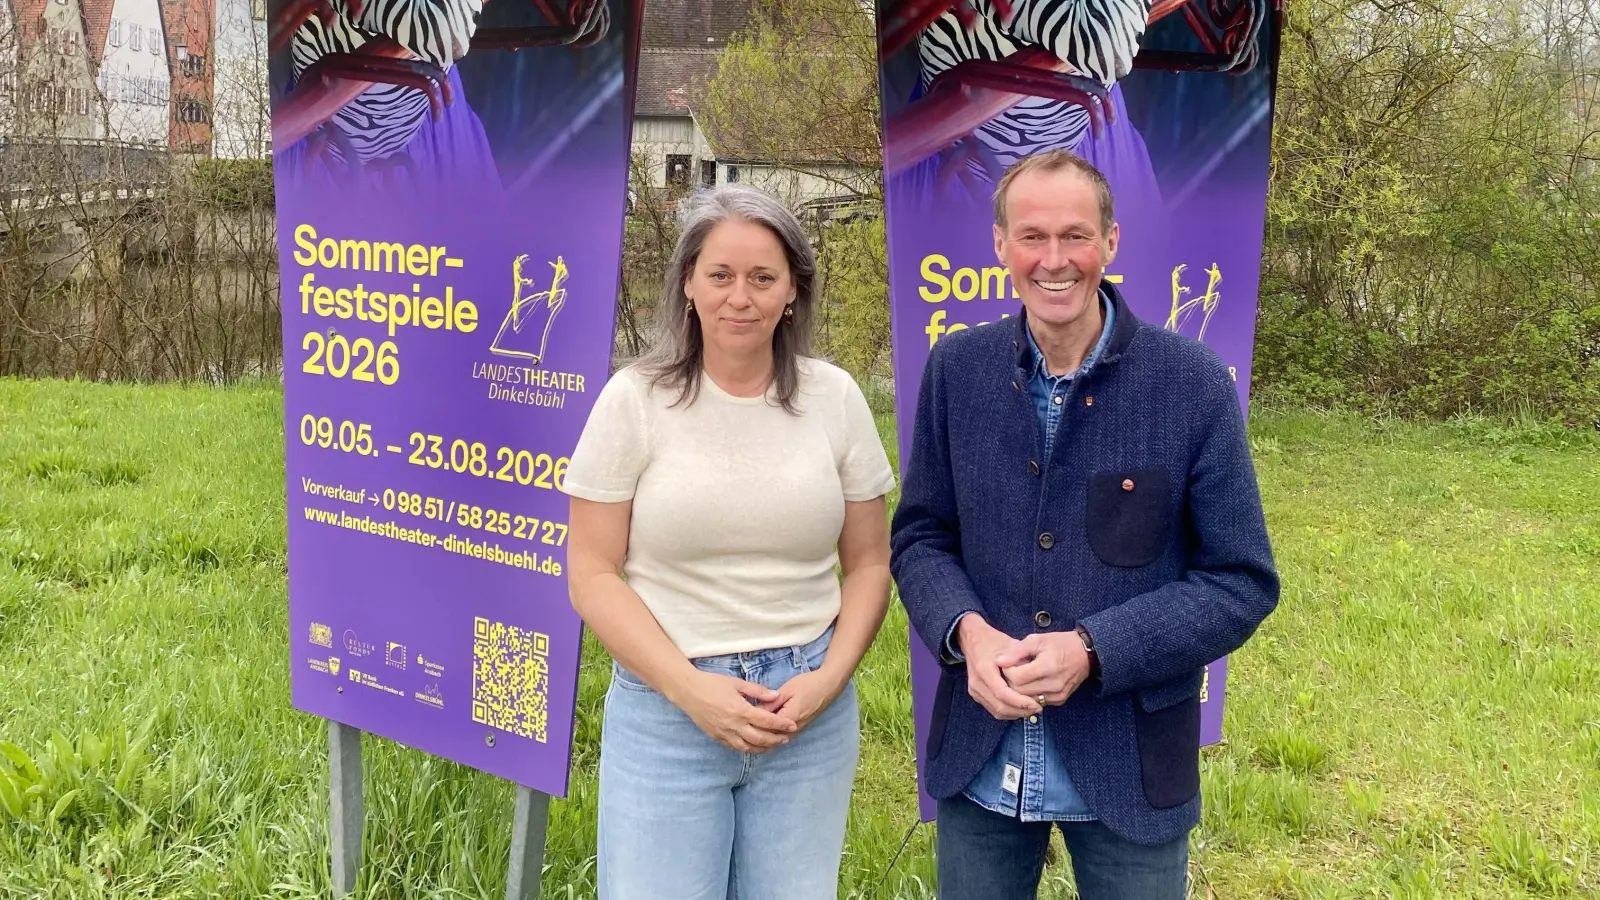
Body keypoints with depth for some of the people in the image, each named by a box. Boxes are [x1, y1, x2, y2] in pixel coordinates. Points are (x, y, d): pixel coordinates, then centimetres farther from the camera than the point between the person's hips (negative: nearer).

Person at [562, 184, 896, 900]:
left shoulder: (835, 398, 2)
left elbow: (869, 564, 7)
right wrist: (690, 687, -14)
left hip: (810, 710, 2)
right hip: (665, 710, -2)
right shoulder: (636, 400, -5)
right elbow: (593, 576, -5)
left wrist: (829, 680, -7)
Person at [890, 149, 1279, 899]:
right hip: (976, 761, 2)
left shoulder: (1193, 385, -11)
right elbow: (920, 538, 4)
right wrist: (967, 631, -16)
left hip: (1130, 769, -2)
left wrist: (1093, 650, -20)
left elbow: (1242, 583, -8)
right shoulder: (957, 369, -3)